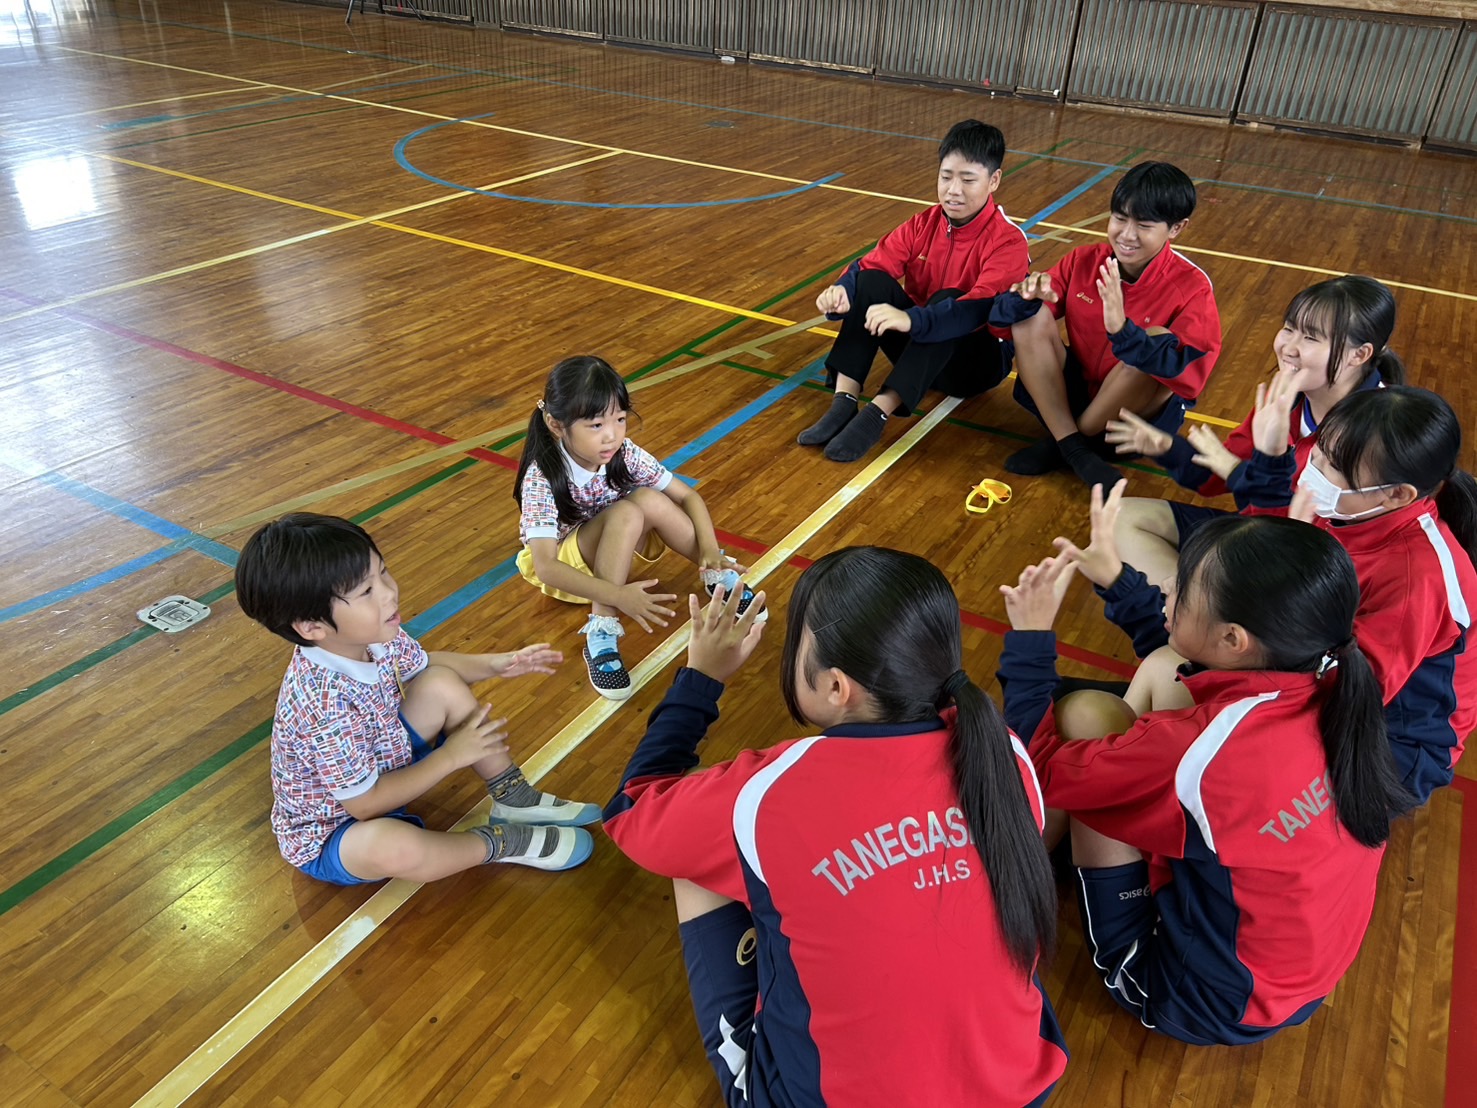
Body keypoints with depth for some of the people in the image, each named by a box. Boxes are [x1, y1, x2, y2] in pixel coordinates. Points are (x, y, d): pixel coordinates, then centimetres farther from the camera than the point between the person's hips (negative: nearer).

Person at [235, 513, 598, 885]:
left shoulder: (375, 636, -16)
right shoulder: (325, 706, -39)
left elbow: (424, 664, 7)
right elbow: (366, 804, -29)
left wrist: (495, 663, -7)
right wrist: (451, 756, -23)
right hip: (328, 834, -8)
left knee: (442, 685, -7)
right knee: (392, 847, -40)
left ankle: (515, 800, 3)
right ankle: (500, 842, -10)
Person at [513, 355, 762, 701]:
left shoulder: (624, 453, -18)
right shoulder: (542, 477, -30)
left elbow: (687, 495, -10)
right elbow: (545, 568, -37)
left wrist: (709, 549, -29)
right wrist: (619, 596, -50)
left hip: (616, 551, 4)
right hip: (564, 566, -4)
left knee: (650, 500, -28)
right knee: (627, 513, -33)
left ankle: (720, 577, -10)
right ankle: (601, 635, -32)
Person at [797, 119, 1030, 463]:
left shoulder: (1008, 242, -18)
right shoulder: (925, 223, -2)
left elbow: (978, 308, -35)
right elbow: (870, 265, -11)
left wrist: (911, 319, -52)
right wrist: (841, 290, -36)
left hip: (976, 358, -4)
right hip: (918, 346, 5)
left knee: (947, 299, -34)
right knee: (873, 281, -19)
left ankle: (877, 413, -40)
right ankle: (844, 402, -29)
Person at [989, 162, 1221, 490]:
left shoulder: (1192, 287, -14)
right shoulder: (1083, 261, -4)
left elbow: (1187, 372, -31)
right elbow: (1003, 321, -7)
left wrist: (1121, 329, -46)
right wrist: (1027, 296, -31)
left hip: (1141, 410, -3)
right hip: (1071, 393, 3)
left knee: (1157, 340, -33)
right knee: (1031, 316, -17)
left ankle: (1056, 445, -15)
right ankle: (1072, 448, -22)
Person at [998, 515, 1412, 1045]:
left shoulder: (1196, 750, -36)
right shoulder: (1337, 691, -15)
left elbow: (1038, 767, -21)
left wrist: (1029, 639, -12)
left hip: (1203, 1003, -6)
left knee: (1085, 714, -12)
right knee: (1162, 677, 2)